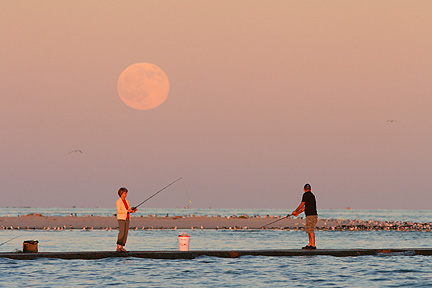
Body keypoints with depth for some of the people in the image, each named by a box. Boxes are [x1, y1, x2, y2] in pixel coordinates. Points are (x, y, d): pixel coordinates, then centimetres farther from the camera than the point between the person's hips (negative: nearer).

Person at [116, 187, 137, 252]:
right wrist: (127, 211, -23)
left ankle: (122, 248, 6)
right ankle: (118, 247, -18)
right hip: (121, 219, -8)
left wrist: (133, 210, -7)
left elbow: (130, 210, 15)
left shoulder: (126, 201, 15)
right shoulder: (118, 201, -9)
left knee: (125, 233, 3)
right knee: (121, 233, -18)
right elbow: (119, 211, -19)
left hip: (127, 219, 8)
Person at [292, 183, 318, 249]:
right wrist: (298, 213, 28)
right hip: (314, 215, 9)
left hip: (311, 215, -9)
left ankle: (313, 245, -13)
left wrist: (296, 211, 6)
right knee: (310, 230, 14)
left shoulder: (306, 194, -7)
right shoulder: (312, 195, 20)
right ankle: (310, 244, 15)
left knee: (311, 230, -10)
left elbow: (302, 205, -8)